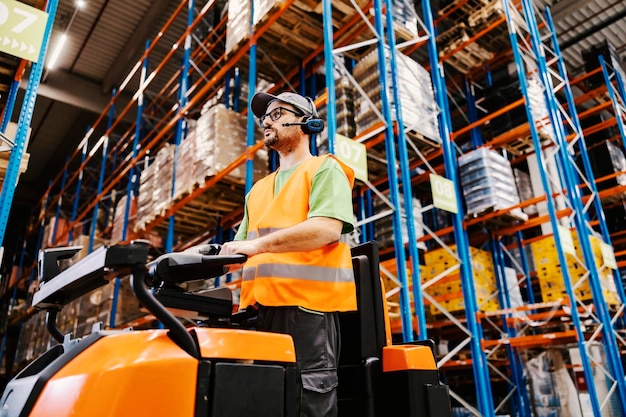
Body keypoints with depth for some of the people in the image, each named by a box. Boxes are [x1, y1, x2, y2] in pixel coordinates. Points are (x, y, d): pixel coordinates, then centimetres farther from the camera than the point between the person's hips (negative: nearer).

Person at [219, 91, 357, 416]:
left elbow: (327, 229, -14)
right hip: (262, 305, 7)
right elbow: (242, 246, 22)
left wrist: (259, 243, -20)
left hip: (307, 301, -7)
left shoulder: (324, 169, 4)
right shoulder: (258, 190, 26)